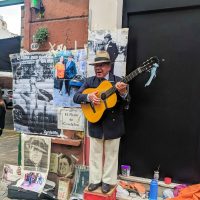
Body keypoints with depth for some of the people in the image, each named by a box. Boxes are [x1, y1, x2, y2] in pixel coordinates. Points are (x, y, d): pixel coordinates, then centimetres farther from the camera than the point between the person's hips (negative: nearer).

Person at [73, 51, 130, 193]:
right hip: (95, 125, 3)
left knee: (111, 154, 13)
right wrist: (89, 97, -24)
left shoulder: (118, 81, -7)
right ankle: (95, 180, 34)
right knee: (95, 153, 16)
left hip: (113, 125, -2)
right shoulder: (89, 81, 1)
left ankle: (108, 181, 33)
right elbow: (76, 97, -5)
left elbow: (126, 102, -16)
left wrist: (123, 92, -38)